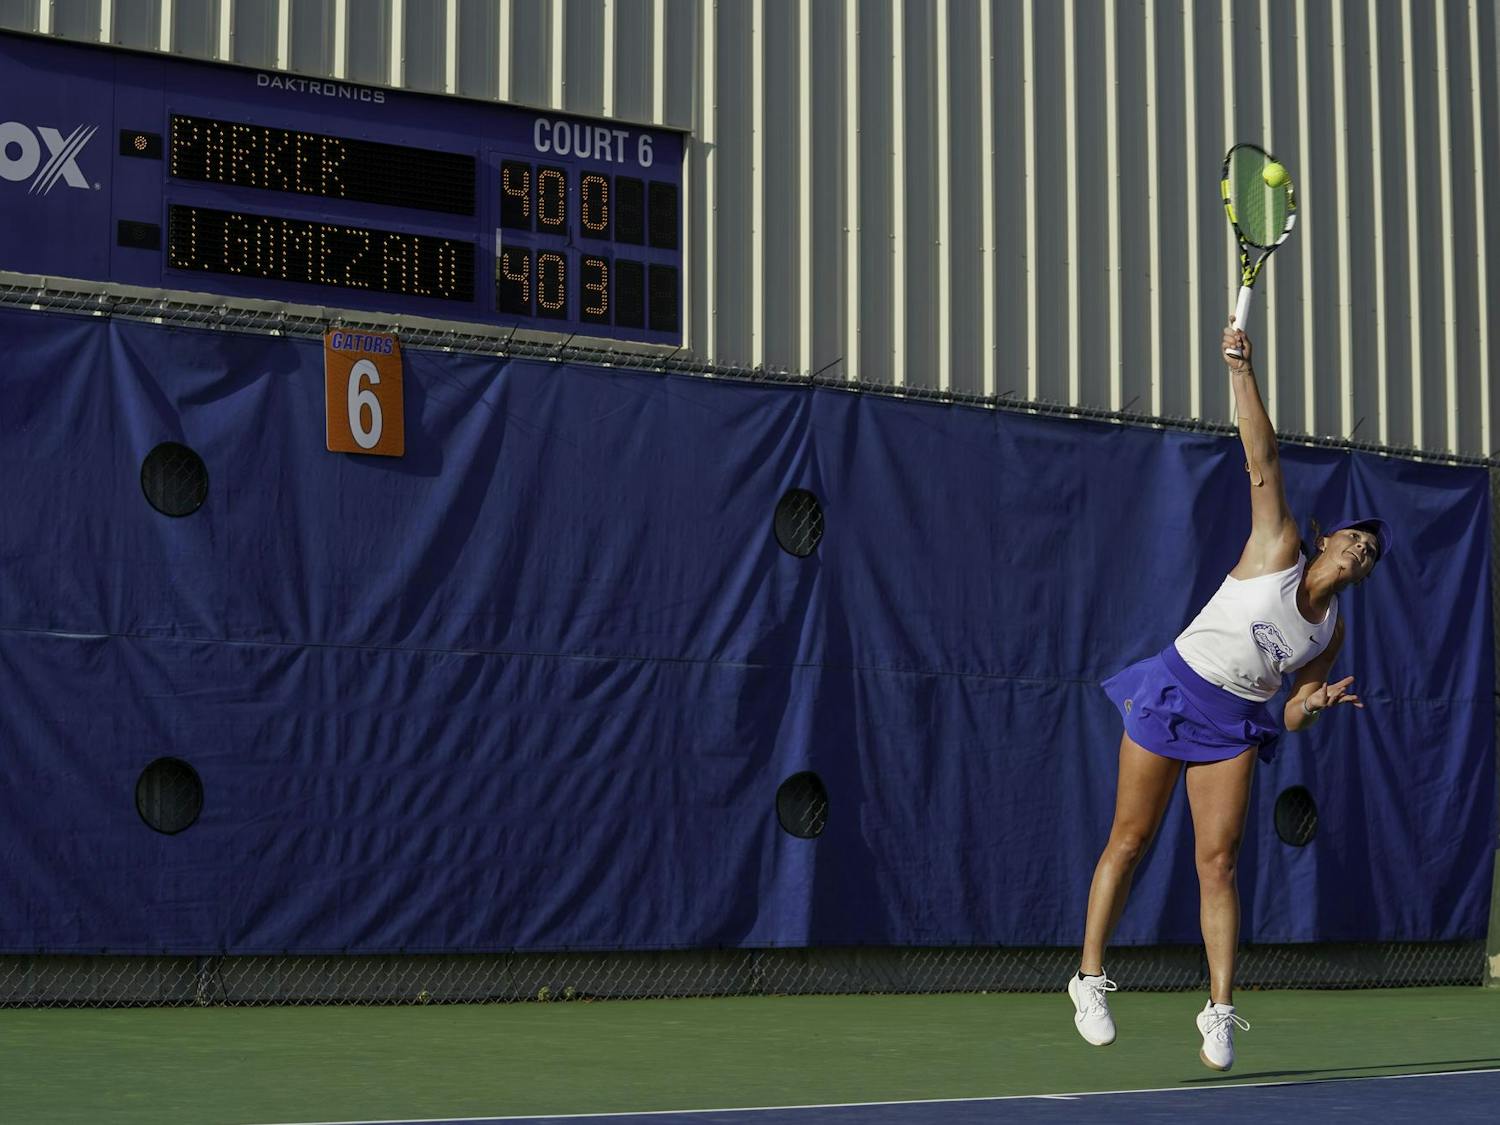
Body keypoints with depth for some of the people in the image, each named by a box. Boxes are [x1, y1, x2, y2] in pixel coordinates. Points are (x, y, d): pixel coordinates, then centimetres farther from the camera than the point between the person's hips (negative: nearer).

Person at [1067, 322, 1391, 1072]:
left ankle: (1220, 1011, -2)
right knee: (1130, 840, 0)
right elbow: (1262, 461, -12)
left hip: (1235, 727, 4)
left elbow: (1292, 718, 9)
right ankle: (1090, 979, 10)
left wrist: (1315, 704, -14)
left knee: (1217, 860, -5)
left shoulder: (1330, 632, 6)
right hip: (1171, 694, -4)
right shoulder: (1278, 549, -6)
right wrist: (1242, 372, -16)